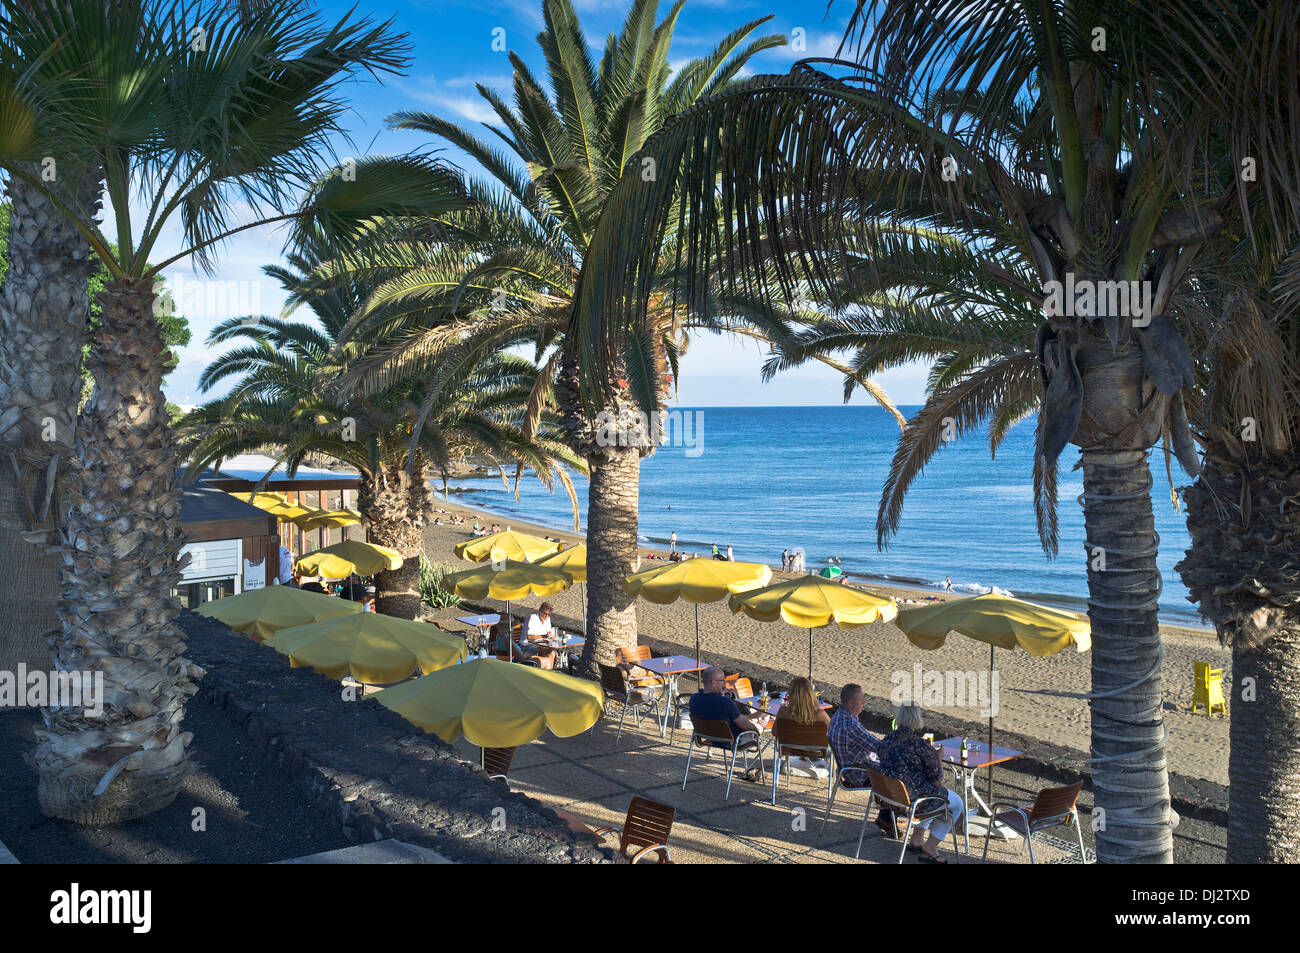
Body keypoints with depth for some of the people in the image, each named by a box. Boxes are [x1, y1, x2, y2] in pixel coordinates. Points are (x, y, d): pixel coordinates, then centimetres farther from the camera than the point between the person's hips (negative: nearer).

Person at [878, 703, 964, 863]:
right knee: (956, 803, 18)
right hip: (912, 799, -8)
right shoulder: (921, 745, -22)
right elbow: (937, 780, -13)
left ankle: (917, 839, 32)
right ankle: (929, 848, 13)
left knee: (935, 795, 35)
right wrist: (937, 758, 4)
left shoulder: (886, 740, -1)